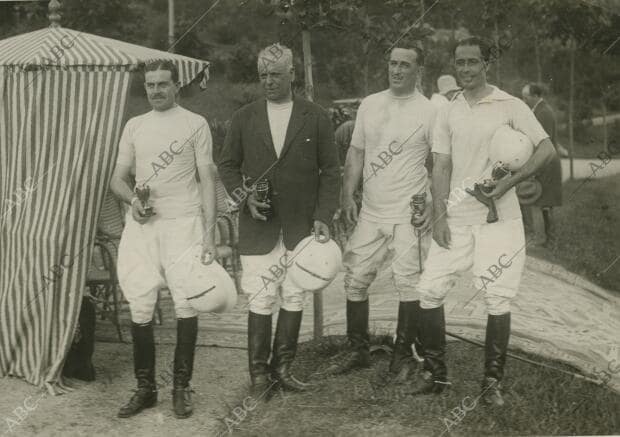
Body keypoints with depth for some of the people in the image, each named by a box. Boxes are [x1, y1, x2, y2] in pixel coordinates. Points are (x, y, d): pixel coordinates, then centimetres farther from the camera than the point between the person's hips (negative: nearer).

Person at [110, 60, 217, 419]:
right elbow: (118, 178, 15)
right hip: (142, 226, 3)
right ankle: (146, 388, 14)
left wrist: (210, 233, -8)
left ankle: (182, 387, 11)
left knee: (186, 305, -1)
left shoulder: (195, 123, 3)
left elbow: (207, 179, 0)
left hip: (183, 224, -3)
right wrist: (132, 199, -9)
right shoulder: (134, 126, 14)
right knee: (140, 308, 2)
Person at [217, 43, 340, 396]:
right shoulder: (245, 118, 7)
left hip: (301, 226, 0)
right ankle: (260, 373, 9)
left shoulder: (316, 118, 3)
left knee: (294, 298, 6)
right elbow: (227, 164, 13)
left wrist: (323, 216, -5)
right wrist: (243, 196, -4)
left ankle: (282, 369, 18)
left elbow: (330, 171, 4)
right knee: (260, 300, -2)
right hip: (258, 227, 0)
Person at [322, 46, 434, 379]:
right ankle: (357, 350, 21)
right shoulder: (369, 105, 10)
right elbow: (356, 153, 14)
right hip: (370, 213, 5)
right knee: (354, 280, 7)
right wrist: (348, 196, 6)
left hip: (409, 215, -5)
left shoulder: (429, 111, -4)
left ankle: (403, 354, 13)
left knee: (409, 284, -2)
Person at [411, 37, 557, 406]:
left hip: (498, 219, -3)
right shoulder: (448, 112, 9)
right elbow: (442, 168, 7)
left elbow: (548, 150, -7)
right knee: (430, 290, -1)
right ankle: (436, 373, 14)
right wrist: (440, 217, -1)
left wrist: (509, 182, -17)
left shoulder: (510, 106, -2)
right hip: (456, 219, 4)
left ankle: (493, 381, 13)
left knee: (498, 300, -1)